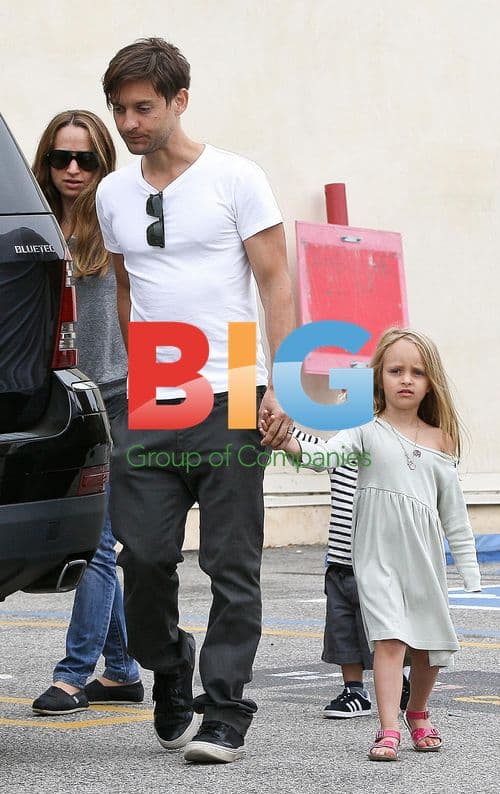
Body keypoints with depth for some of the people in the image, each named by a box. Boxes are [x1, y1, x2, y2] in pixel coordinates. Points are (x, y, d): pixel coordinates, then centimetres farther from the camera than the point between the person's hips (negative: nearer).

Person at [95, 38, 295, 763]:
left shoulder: (234, 178, 0)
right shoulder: (113, 194, 13)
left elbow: (275, 281, -1)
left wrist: (282, 382, -11)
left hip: (230, 403, -3)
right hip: (146, 407, 4)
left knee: (232, 565, -2)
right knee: (145, 556, -1)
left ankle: (226, 713, 3)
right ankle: (169, 668, 24)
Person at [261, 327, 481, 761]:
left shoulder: (440, 441, 8)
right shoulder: (367, 430, -1)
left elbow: (453, 510, 12)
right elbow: (328, 454, -20)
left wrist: (470, 569, 10)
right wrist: (291, 443, -40)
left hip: (425, 557, 4)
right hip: (377, 555, -3)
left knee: (429, 644, 11)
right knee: (390, 638, -16)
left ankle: (418, 715, 36)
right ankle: (389, 731, -17)